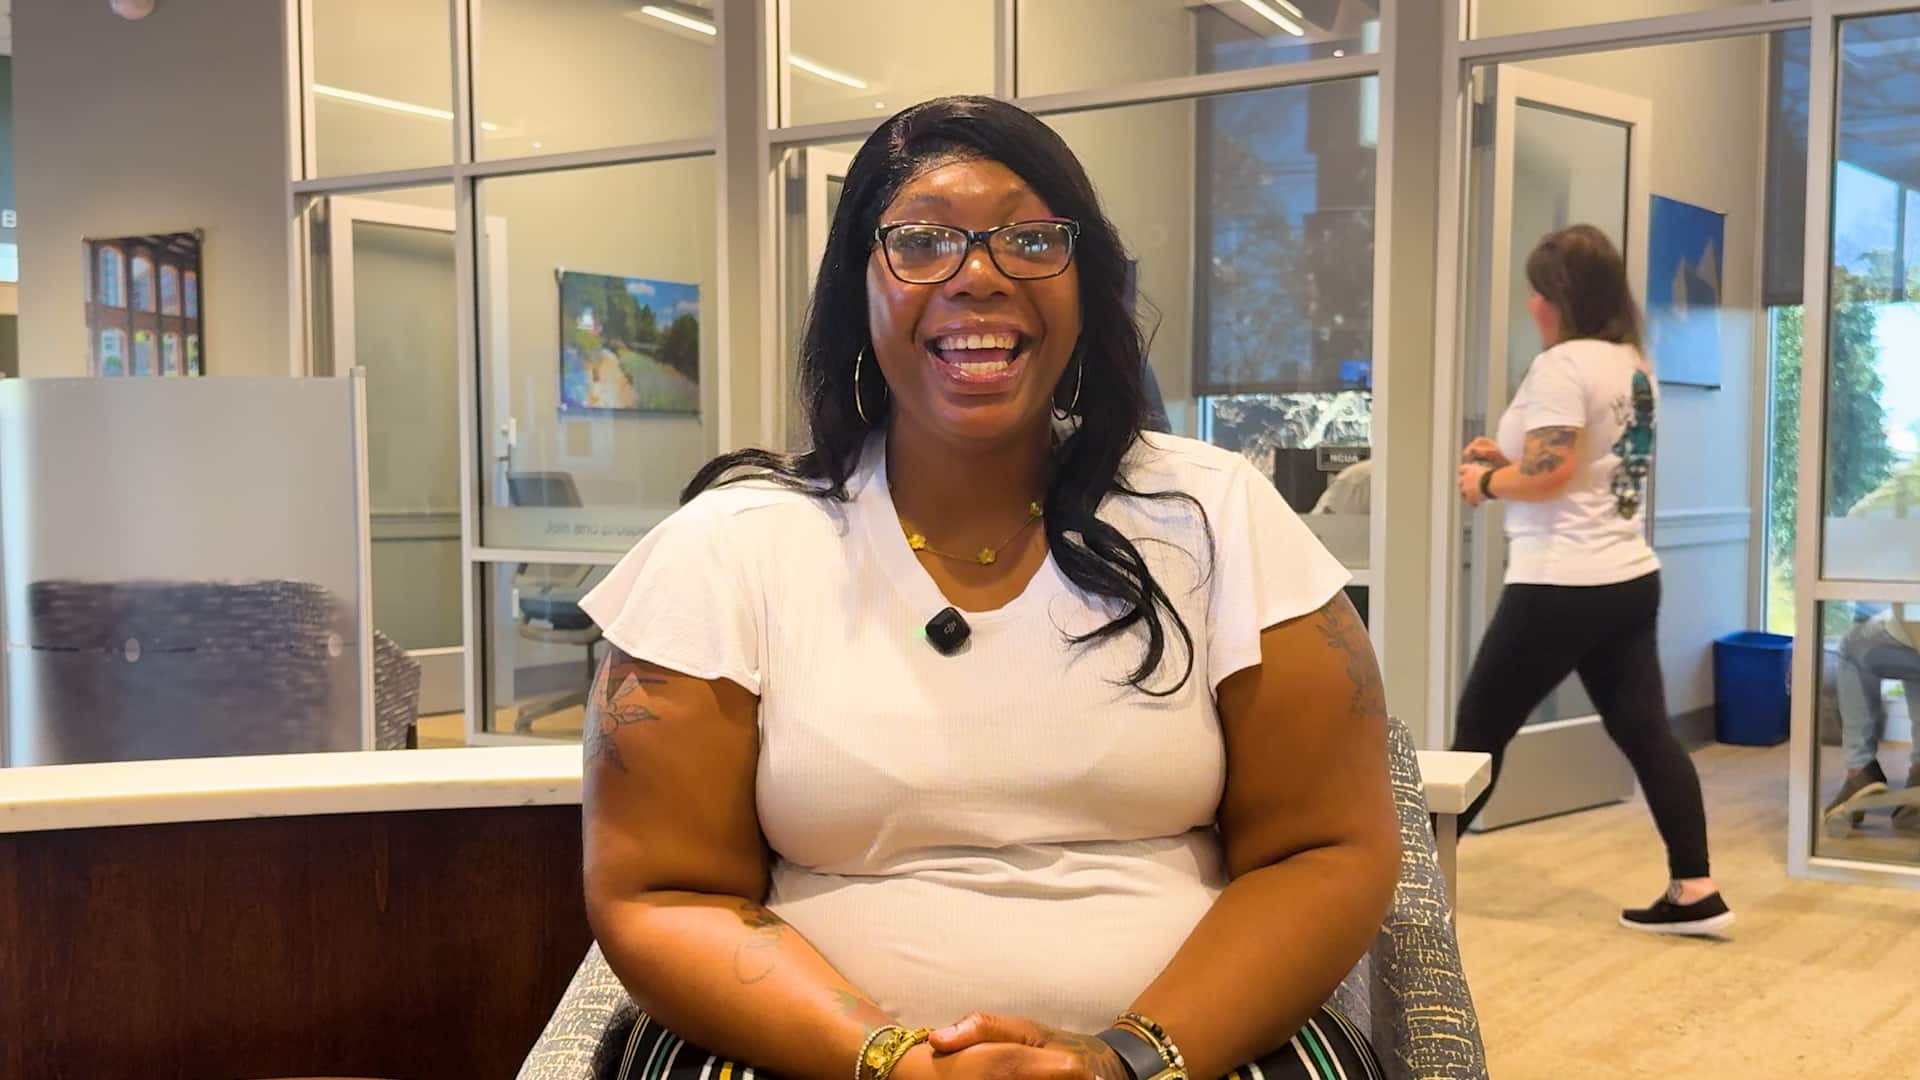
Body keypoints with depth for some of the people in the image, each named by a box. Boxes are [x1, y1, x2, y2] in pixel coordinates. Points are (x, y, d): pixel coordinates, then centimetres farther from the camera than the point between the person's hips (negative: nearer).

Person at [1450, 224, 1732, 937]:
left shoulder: (1562, 365, -15)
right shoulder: (1635, 366, 14)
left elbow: (1548, 475, -22)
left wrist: (1484, 481, -4)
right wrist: (1508, 457, 14)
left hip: (1561, 586, -9)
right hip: (1629, 578, 9)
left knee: (1479, 730, 2)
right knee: (1645, 732, 9)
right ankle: (1695, 892, 9)